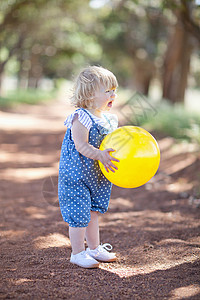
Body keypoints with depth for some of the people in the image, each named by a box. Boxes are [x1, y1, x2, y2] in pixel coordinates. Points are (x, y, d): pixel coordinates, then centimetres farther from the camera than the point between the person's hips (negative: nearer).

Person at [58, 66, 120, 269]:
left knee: (93, 212, 19)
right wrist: (100, 155, -39)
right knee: (79, 215, -2)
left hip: (98, 176, 8)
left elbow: (114, 144, 15)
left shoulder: (109, 119, 7)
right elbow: (81, 145, -27)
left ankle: (94, 248, 32)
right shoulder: (81, 118, -19)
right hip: (76, 175, -8)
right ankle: (78, 253, 12)